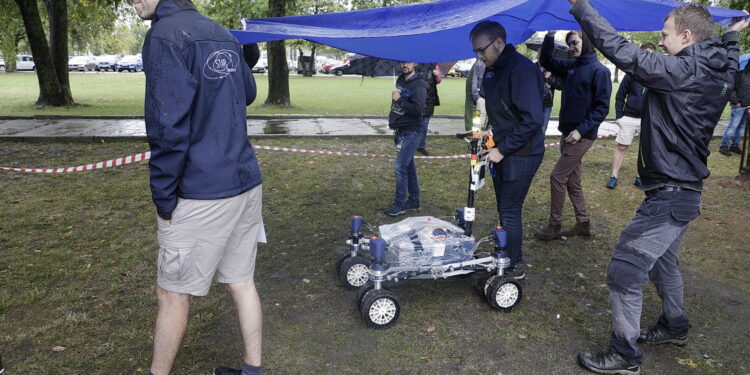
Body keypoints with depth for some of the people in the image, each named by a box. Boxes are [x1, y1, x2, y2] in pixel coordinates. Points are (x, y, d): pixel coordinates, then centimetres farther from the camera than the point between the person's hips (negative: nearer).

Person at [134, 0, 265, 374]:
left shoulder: (166, 35, -13)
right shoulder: (223, 34, 11)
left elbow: (168, 128, -19)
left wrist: (163, 201, -12)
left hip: (202, 195, -8)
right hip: (247, 183, 8)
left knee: (172, 294, 9)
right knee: (241, 282, 16)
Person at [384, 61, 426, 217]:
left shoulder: (418, 85, -13)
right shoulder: (400, 80, 12)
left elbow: (418, 109, -23)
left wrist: (399, 100, -22)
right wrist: (392, 120, 15)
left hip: (411, 132, -8)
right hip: (399, 131, 8)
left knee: (400, 166, -11)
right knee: (409, 166, 14)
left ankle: (399, 204, -5)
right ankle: (414, 200, 23)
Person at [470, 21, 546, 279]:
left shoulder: (521, 69, -20)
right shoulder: (492, 71, 8)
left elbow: (532, 120, -25)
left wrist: (502, 149, -21)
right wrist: (495, 141, 8)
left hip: (521, 155, -8)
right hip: (503, 151, 9)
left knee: (510, 212, 0)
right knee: (505, 210, 16)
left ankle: (515, 267, 16)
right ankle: (507, 259, 30)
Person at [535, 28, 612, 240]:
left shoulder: (599, 71, -11)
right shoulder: (569, 66, 9)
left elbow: (602, 107, -14)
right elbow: (547, 61, 20)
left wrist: (581, 130, -20)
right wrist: (550, 36, 4)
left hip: (582, 135, -7)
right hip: (568, 133, 7)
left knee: (557, 177, -7)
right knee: (572, 181, 12)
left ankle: (554, 226, 4)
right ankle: (583, 223, 23)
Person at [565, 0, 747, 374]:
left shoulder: (684, 70, -19)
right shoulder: (716, 72, 6)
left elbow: (622, 51, -24)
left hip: (669, 195, -10)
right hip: (682, 189, 10)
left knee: (625, 270, -4)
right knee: (662, 259, 26)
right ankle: (674, 327, 45)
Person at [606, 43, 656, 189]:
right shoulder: (632, 73, -1)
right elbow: (620, 96, 4)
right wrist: (618, 115, -1)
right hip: (629, 117, -1)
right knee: (621, 147, 1)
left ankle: (639, 178, 19)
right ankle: (614, 177, 8)